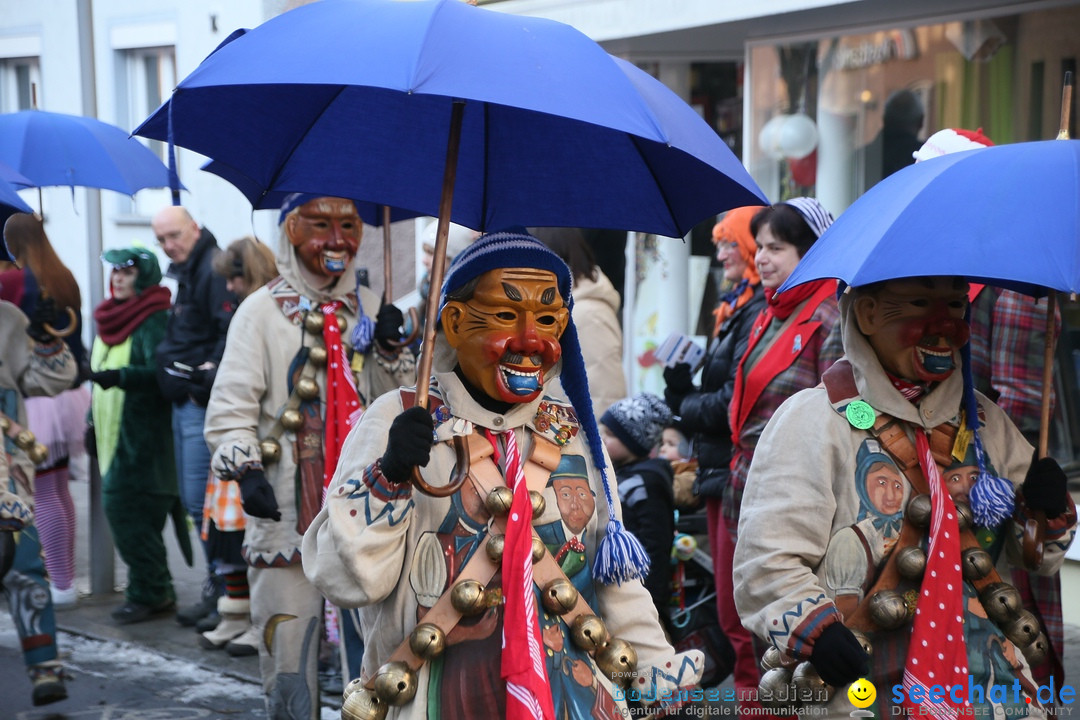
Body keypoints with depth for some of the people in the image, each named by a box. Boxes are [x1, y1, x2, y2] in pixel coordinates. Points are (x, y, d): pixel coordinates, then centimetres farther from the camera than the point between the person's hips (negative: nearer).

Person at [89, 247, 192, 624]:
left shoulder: (155, 321, -11)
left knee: (125, 508, -10)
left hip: (142, 434, -8)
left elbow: (160, 372, -24)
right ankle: (158, 590, 18)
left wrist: (120, 376, -37)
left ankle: (147, 593, -1)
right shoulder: (110, 318, 17)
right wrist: (93, 422, 23)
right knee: (139, 516, 10)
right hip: (113, 432, 8)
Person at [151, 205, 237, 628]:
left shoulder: (213, 271, -13)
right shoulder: (186, 274, 19)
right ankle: (217, 588, 21)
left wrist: (212, 368, -32)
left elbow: (231, 331, -22)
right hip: (184, 402, 11)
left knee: (202, 501, -9)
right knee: (193, 499, 13)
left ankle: (221, 590, 0)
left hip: (204, 403, -11)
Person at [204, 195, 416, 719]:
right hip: (287, 518, -3)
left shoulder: (369, 309, 12)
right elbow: (229, 408, -6)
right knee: (289, 661, -1)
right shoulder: (262, 310, 0)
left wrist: (390, 352, -3)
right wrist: (245, 470, -21)